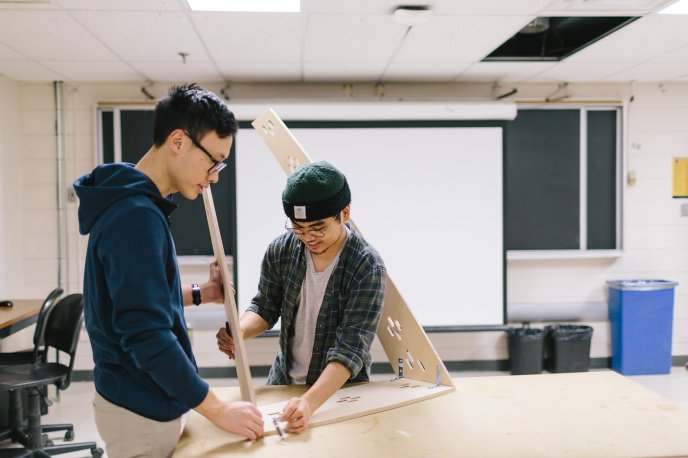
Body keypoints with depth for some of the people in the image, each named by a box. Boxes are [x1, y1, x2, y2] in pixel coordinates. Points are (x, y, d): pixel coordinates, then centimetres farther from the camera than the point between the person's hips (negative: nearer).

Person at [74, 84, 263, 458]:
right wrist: (219, 411, -22)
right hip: (142, 409, -9)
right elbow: (146, 336, -29)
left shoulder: (132, 204, 6)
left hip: (144, 400, 9)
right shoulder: (136, 216, -25)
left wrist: (200, 294, 6)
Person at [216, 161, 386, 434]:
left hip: (341, 388, -4)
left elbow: (351, 349, -30)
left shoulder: (367, 268, -26)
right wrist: (239, 330, -23)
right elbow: (265, 308, 0)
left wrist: (310, 402, -43)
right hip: (283, 379, 4)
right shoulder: (281, 249, -12)